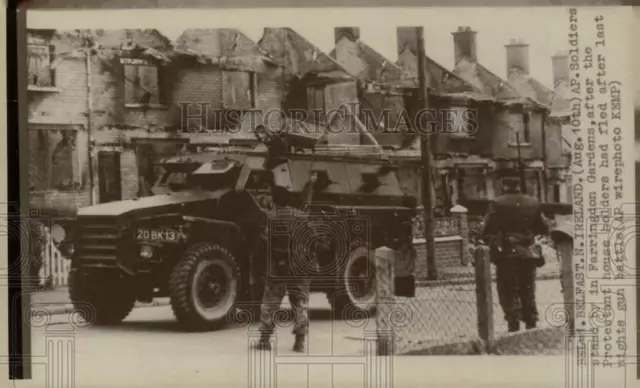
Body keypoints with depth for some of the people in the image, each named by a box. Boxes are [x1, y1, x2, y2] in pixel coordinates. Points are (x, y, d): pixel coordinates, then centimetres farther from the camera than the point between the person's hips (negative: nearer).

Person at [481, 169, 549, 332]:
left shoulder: (498, 204, -10)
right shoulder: (533, 203, 3)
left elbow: (487, 232, -12)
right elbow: (544, 230, 10)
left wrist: (493, 242, 8)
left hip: (506, 255, -4)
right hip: (528, 255, 4)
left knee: (509, 294, 2)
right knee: (528, 294, 15)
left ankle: (514, 328, -4)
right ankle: (531, 327, 17)